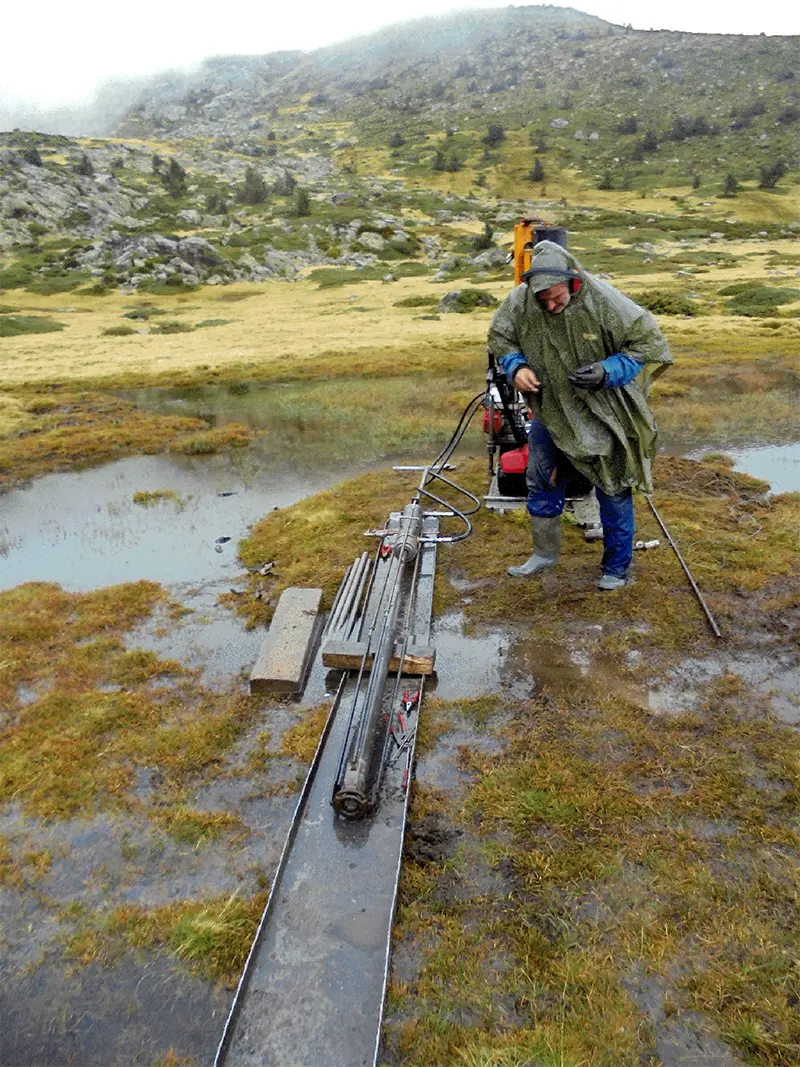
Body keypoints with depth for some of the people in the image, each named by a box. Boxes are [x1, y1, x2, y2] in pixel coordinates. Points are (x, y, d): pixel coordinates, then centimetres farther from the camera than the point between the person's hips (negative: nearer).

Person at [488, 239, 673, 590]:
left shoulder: (603, 301, -26)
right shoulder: (520, 300, -16)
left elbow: (650, 345, -19)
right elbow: (499, 337, 2)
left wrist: (608, 372, -32)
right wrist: (516, 367, -17)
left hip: (602, 416, -4)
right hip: (550, 412, 4)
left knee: (613, 492, 7)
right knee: (541, 485, 16)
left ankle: (617, 567, 26)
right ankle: (545, 553, 37)